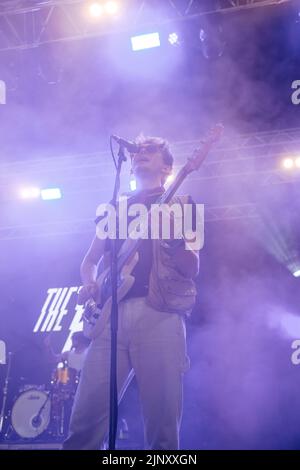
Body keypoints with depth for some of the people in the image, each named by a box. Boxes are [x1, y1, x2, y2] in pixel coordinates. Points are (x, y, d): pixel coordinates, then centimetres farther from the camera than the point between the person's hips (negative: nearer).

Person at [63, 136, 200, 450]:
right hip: (111, 313, 3)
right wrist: (90, 283, 4)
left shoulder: (178, 204, 15)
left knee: (162, 426, -9)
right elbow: (90, 259, 27)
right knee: (86, 421, -6)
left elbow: (192, 268, 5)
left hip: (159, 313, -3)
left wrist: (175, 237, -15)